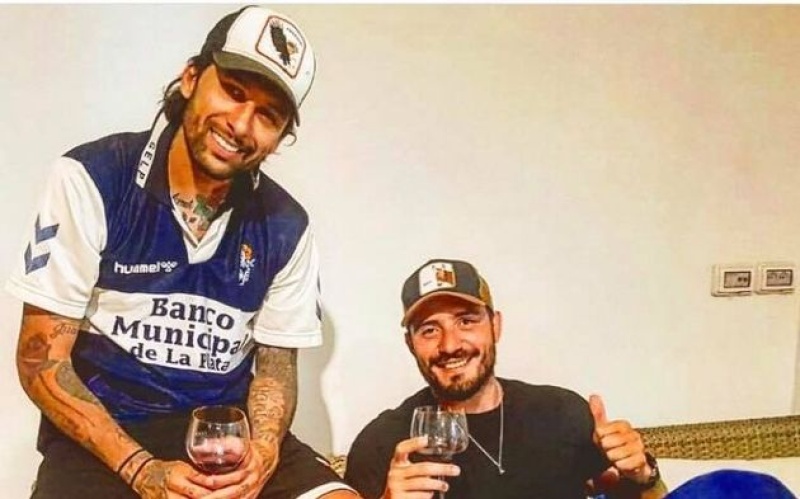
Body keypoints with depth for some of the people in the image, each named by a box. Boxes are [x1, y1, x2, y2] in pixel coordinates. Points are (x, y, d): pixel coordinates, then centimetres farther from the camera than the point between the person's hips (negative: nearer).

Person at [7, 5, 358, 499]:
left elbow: (276, 364, 7)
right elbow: (41, 359, -9)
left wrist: (263, 450, -16)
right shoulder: (92, 178, -10)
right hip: (102, 437, -3)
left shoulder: (286, 226, 0)